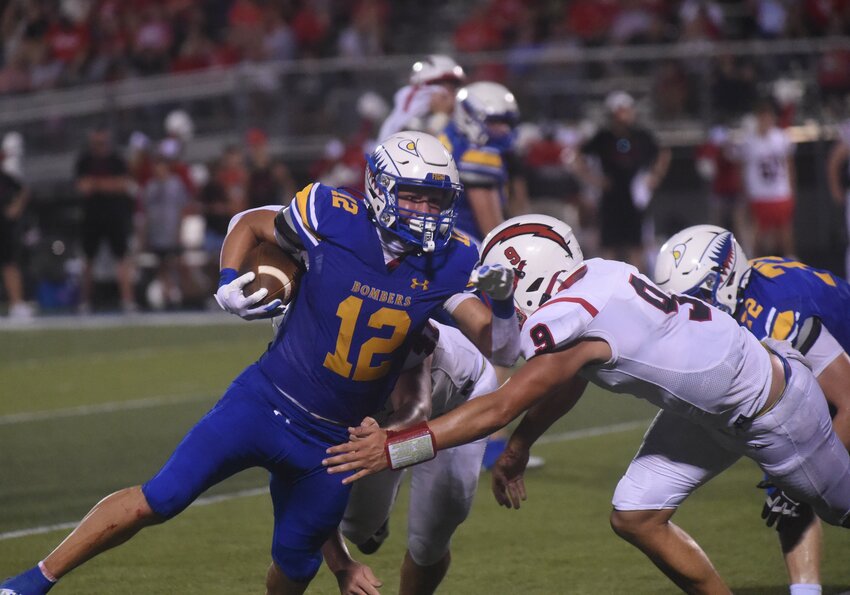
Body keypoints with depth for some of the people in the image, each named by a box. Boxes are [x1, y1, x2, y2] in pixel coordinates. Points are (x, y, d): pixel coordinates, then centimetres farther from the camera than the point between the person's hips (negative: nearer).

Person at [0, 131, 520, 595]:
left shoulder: (448, 262, -8)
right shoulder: (335, 219, -14)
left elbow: (500, 347, -10)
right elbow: (250, 224, 4)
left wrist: (501, 300, -30)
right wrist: (228, 285, -13)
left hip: (333, 442, 2)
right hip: (266, 401, -2)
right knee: (156, 501, -8)